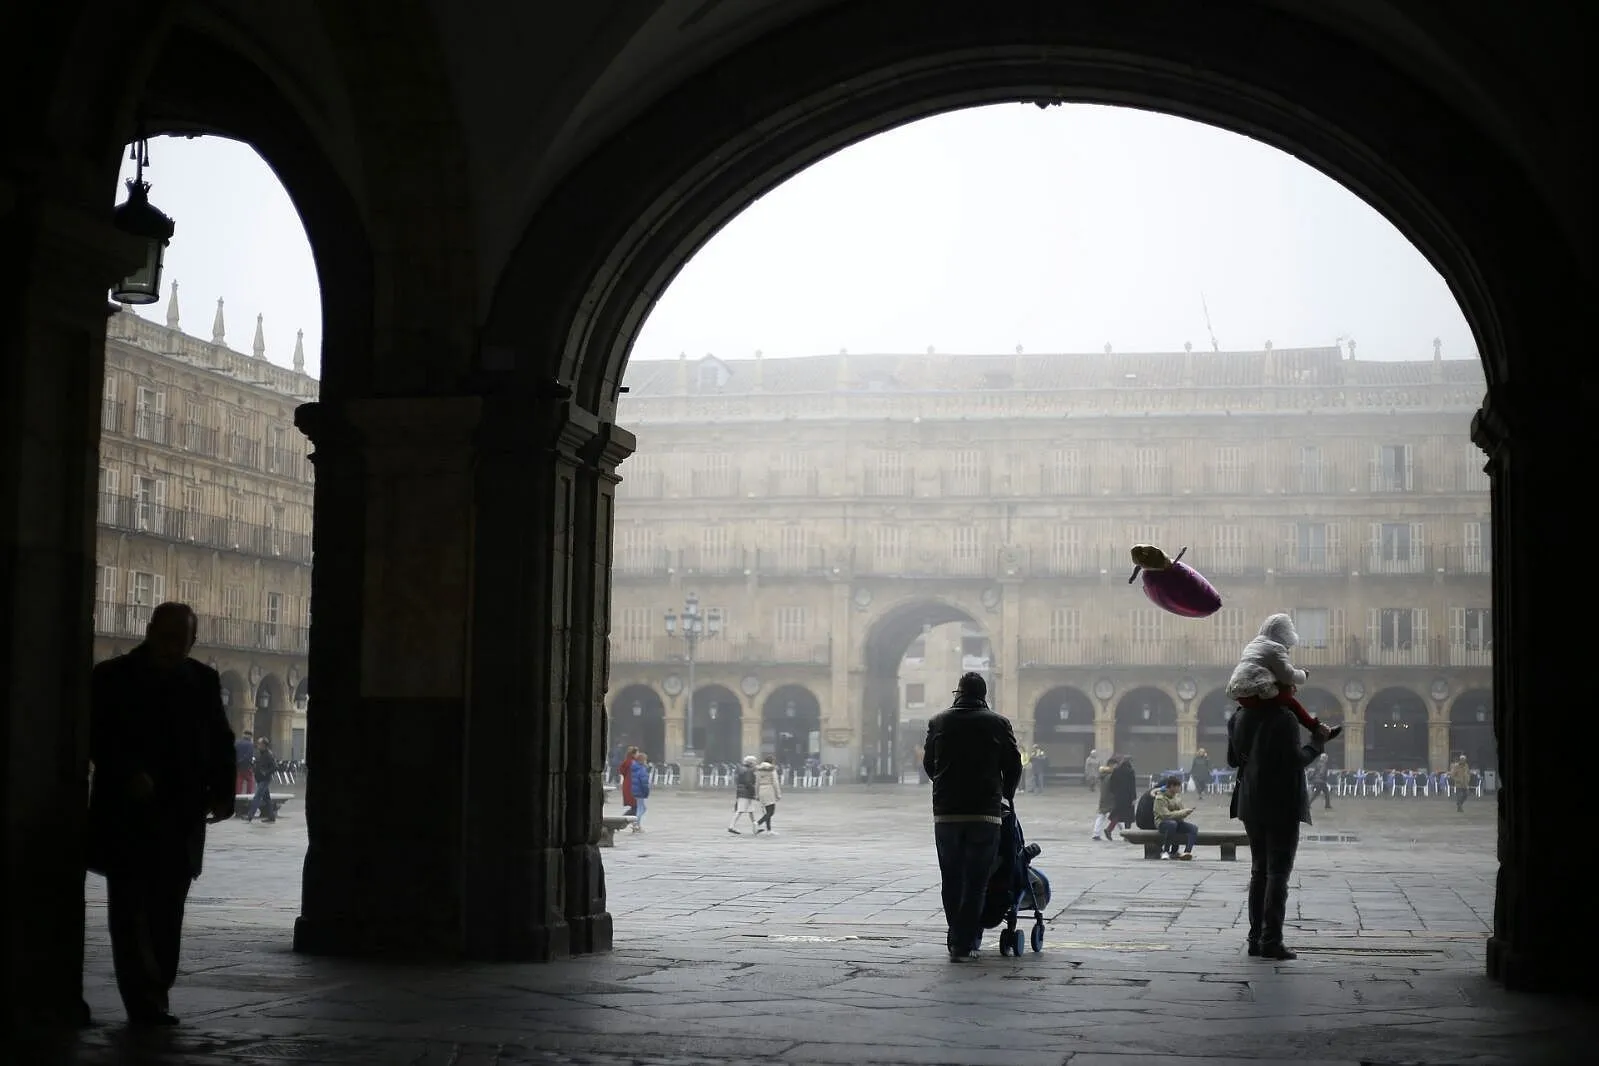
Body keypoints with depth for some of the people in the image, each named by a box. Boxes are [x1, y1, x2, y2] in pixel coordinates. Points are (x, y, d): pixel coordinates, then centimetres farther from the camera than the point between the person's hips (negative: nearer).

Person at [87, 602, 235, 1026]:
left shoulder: (203, 682, 8)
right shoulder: (112, 679, -1)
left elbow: (221, 741, 11)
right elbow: (97, 737, -5)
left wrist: (222, 793, -1)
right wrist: (129, 775, -20)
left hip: (180, 816, 3)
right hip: (126, 815, -3)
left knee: (166, 911, 6)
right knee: (130, 910, -5)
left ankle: (154, 996, 14)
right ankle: (144, 1000, -5)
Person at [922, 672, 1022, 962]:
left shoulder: (938, 722, 4)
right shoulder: (998, 724, 0)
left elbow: (928, 763, 11)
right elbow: (1014, 765, 5)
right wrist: (1005, 796, 23)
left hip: (946, 812, 2)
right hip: (985, 812, -2)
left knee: (951, 880, 13)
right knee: (976, 881, 2)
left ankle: (957, 940, 17)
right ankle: (965, 944, -3)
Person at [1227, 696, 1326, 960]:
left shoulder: (1238, 718, 5)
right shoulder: (1284, 718, -16)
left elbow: (1233, 760, 12)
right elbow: (1295, 760, -19)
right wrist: (1316, 744, -4)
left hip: (1251, 805, 6)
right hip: (1282, 805, -6)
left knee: (1258, 871, 14)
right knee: (1278, 872, -2)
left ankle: (1256, 938, 14)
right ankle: (1271, 941, -5)